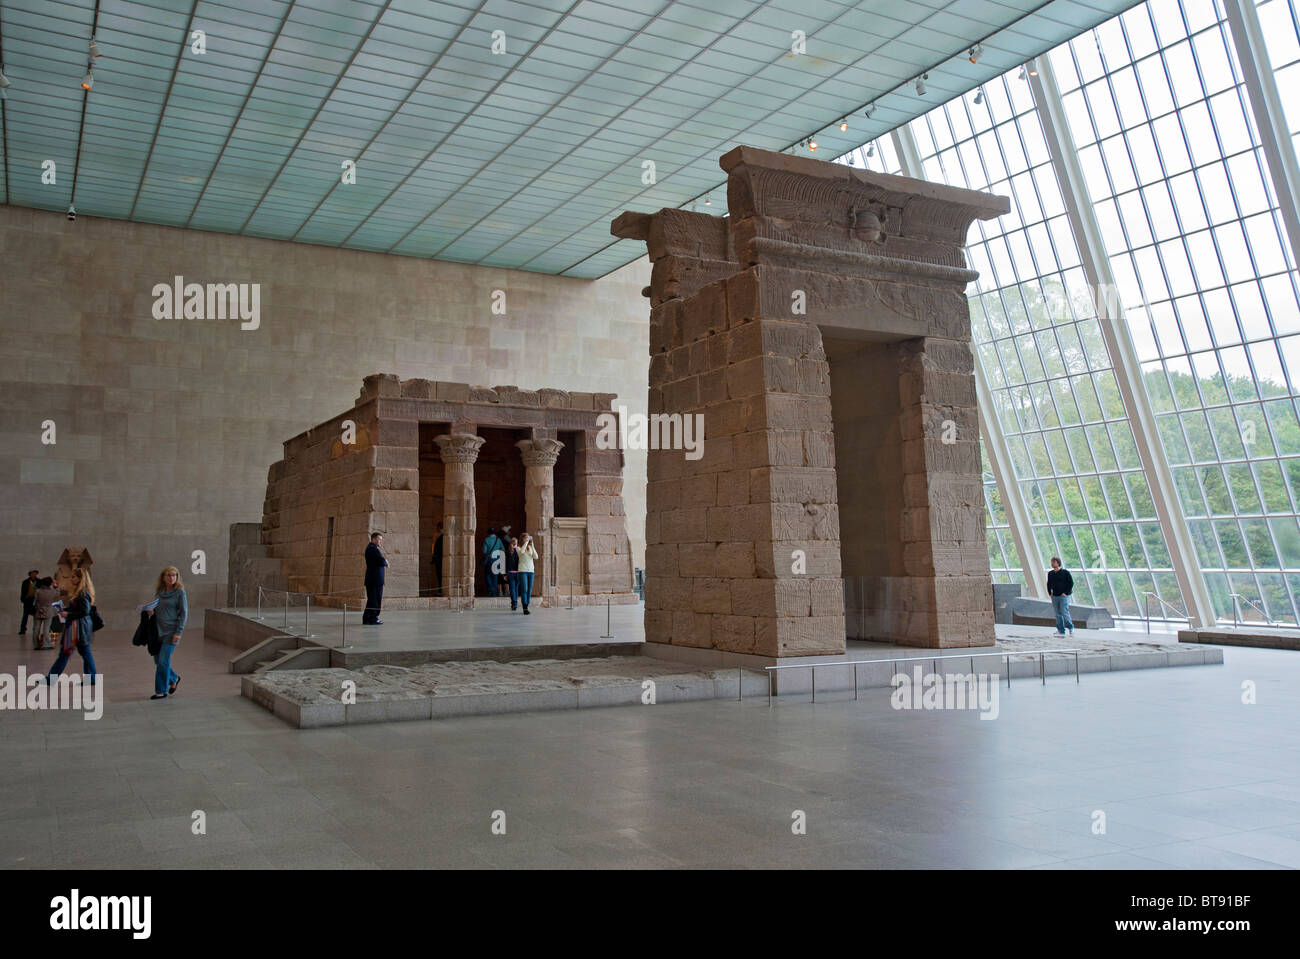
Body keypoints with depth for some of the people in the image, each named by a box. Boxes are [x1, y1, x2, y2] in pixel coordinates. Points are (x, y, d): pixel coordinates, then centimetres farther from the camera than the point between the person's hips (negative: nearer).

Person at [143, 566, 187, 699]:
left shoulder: (180, 592, -7)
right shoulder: (159, 591, 8)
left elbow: (184, 613, -8)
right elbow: (155, 607, 21)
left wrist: (178, 633, -13)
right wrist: (149, 609, -3)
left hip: (171, 631, -6)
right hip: (158, 630, 6)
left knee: (163, 661, -6)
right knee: (158, 660, 10)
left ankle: (161, 691, 5)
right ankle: (174, 679, 33)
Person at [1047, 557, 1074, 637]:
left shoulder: (1065, 572, -6)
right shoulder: (1050, 574, 10)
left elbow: (1071, 583, -6)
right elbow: (1049, 584, 21)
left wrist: (1066, 593, -11)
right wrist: (1050, 593, 10)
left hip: (1063, 596, -5)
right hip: (1054, 597, 5)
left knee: (1065, 613, -10)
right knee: (1058, 614, 6)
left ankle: (1071, 628, 6)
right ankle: (1061, 631, 12)